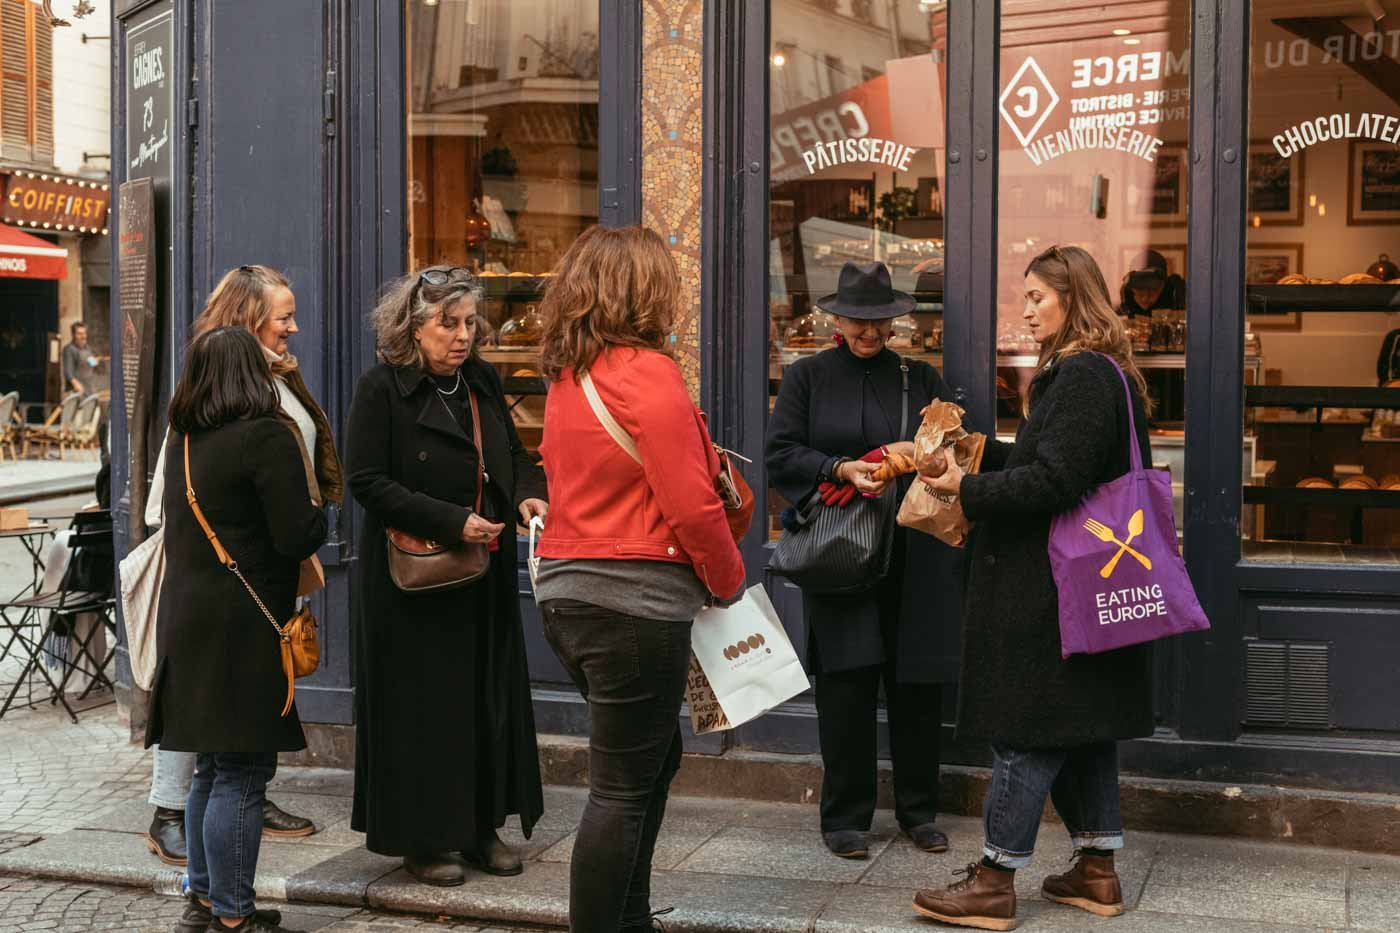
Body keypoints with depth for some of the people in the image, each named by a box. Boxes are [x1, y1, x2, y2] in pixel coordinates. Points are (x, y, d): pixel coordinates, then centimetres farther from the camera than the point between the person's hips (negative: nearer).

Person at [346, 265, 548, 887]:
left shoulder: (483, 382, 8)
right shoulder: (381, 388, -10)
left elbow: (514, 454, 17)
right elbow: (367, 482, -14)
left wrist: (528, 495, -6)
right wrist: (452, 522, -21)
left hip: (485, 574, 6)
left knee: (489, 695, 10)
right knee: (422, 702, 1)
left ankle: (480, 826, 23)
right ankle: (421, 839, 14)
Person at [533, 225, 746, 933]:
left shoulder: (566, 377, 11)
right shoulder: (647, 372, -15)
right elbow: (690, 507, -17)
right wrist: (728, 581, -2)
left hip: (566, 588, 9)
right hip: (636, 600, -9)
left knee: (653, 758, 21)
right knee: (623, 787, 1)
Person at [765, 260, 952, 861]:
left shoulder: (920, 378, 13)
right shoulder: (807, 377, 7)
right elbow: (780, 454, 0)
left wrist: (918, 454, -10)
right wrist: (841, 469, -16)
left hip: (909, 554, 2)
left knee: (916, 681, 4)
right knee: (846, 681, -3)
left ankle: (918, 811, 19)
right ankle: (845, 817, 9)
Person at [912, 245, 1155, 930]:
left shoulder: (1081, 376, -17)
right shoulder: (1100, 373, 16)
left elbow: (1053, 481, -23)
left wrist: (968, 489, -15)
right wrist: (982, 450, 11)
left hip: (1054, 588, -10)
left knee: (1027, 729, -4)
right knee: (1081, 729, 15)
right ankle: (1097, 873, 22)